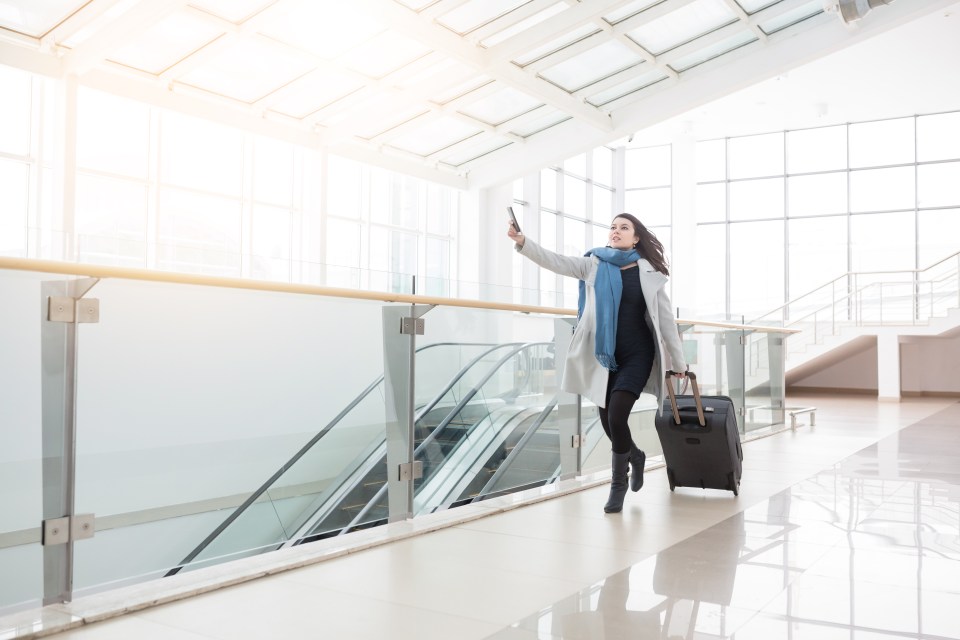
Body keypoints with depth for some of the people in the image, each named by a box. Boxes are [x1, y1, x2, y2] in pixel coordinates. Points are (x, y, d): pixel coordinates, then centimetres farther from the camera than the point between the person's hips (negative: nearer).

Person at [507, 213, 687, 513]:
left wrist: (678, 360, 6)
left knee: (616, 415, -15)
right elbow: (555, 261, -13)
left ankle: (618, 483, 7)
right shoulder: (594, 265, 0)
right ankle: (635, 457, 42)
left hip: (637, 355, -2)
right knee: (607, 421, 8)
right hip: (605, 356, 3)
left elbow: (665, 318, 3)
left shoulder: (649, 273, -2)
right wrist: (522, 241, -29)